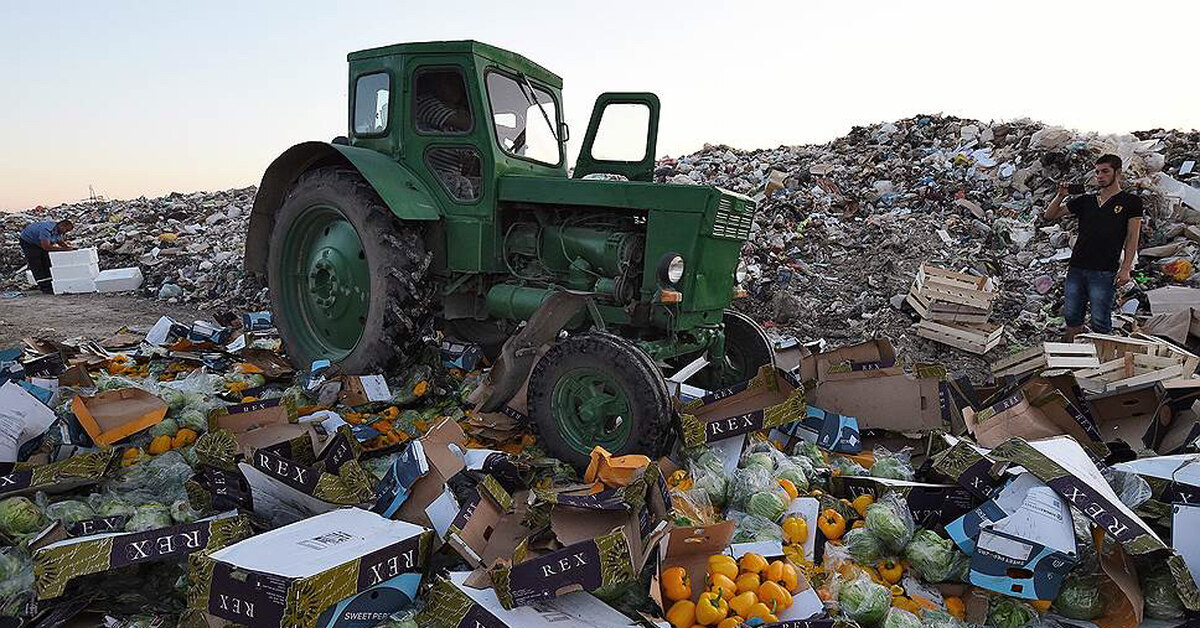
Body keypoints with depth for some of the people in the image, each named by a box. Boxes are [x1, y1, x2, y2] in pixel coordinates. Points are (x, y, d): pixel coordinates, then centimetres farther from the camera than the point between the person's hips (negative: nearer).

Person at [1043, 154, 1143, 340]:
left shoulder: (1130, 201, 4)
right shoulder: (1085, 201, 15)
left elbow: (1132, 238, 0)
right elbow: (1050, 215, 17)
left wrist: (1126, 268, -8)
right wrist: (1060, 196, 0)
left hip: (1104, 273, -4)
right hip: (1076, 269, 4)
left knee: (1100, 322, -3)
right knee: (1072, 317, 9)